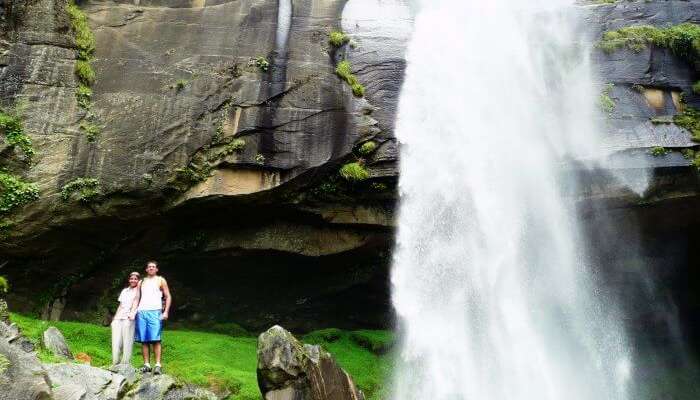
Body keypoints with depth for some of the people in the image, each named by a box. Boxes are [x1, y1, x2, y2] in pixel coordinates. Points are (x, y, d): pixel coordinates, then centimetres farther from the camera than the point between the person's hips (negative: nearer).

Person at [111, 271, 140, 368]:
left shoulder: (138, 290, 6)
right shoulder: (124, 290, 24)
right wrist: (114, 318, 18)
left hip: (129, 318, -6)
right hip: (118, 317, 6)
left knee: (127, 342, -10)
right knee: (116, 341, -1)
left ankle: (125, 364, -9)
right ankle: (115, 363, 3)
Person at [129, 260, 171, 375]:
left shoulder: (161, 280, 12)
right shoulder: (141, 282, 22)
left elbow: (168, 297, 7)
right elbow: (137, 298, 18)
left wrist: (166, 312, -5)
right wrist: (133, 312, 3)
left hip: (155, 312, -4)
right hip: (141, 312, 4)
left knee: (155, 339, -12)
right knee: (144, 340, 0)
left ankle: (158, 365, -15)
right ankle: (146, 364, 3)